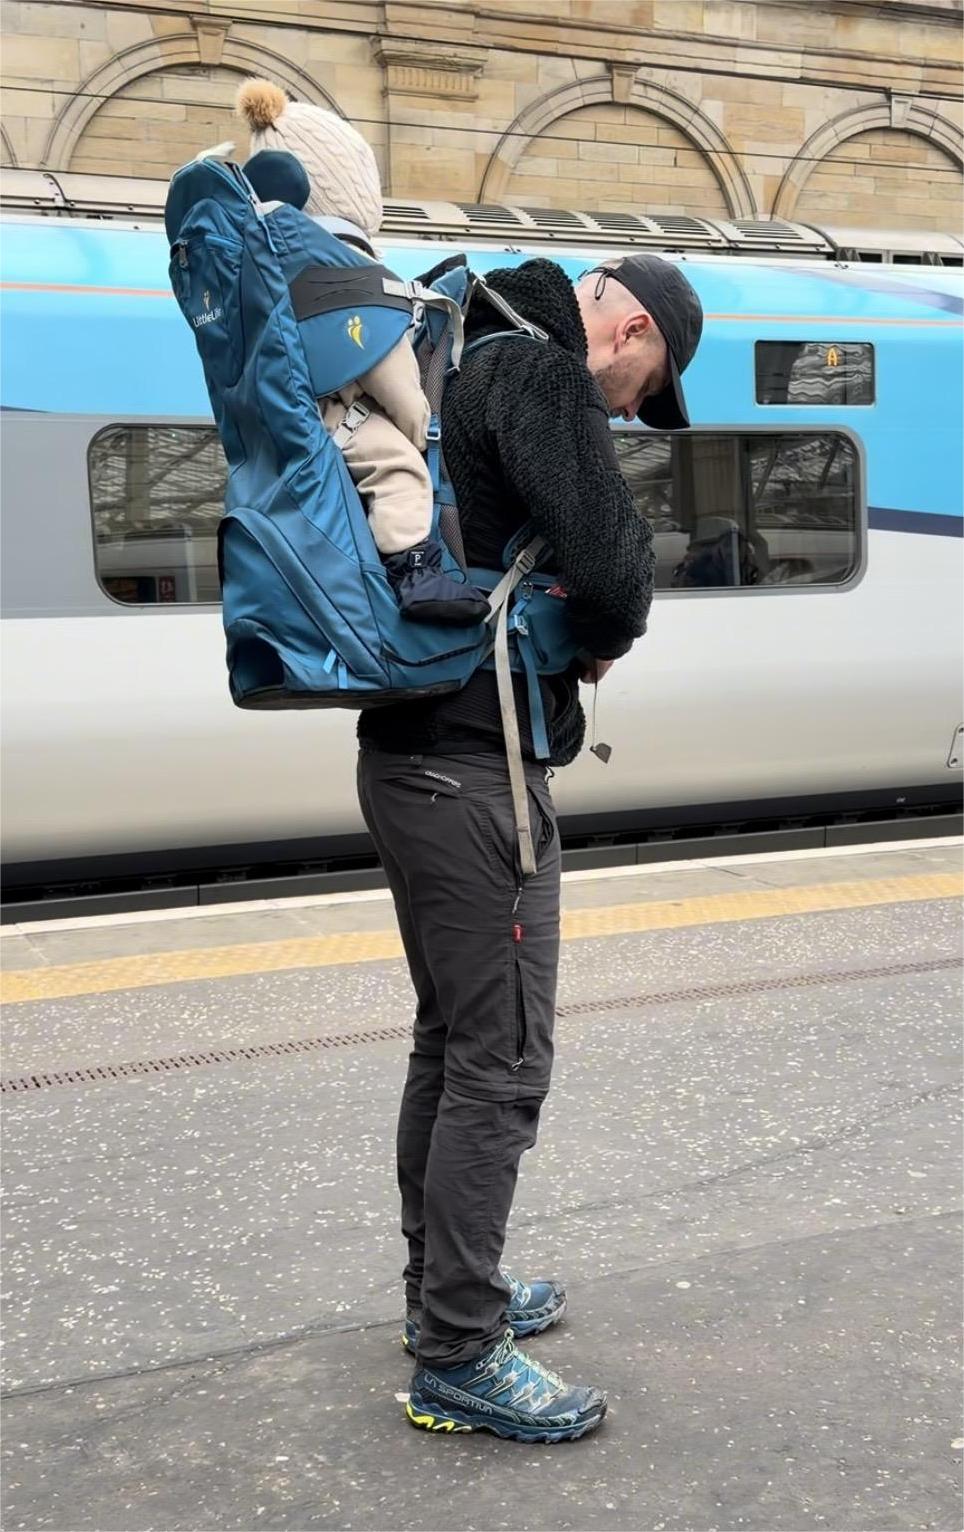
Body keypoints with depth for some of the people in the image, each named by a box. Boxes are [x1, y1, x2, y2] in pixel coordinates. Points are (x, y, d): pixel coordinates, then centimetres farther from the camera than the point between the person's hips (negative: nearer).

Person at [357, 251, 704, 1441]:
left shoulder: (469, 365, 19)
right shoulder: (539, 371, -13)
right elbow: (612, 564, -24)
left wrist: (570, 630, 8)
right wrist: (606, 638, -2)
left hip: (416, 753, 10)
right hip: (473, 771, -10)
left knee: (450, 1041, 19)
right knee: (501, 1063, -3)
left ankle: (443, 1286, 32)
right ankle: (457, 1358, 6)